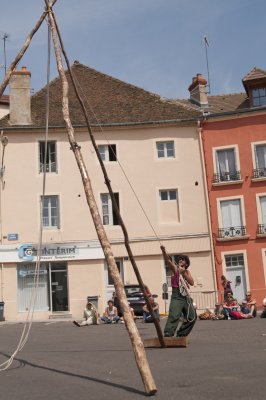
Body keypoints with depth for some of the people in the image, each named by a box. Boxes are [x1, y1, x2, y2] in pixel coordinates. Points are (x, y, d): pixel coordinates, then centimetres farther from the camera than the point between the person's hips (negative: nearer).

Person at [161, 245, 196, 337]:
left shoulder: (187, 272, 17)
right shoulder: (175, 268, 4)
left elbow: (192, 282, 1)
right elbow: (167, 260, -16)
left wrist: (184, 273, -9)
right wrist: (164, 251, -34)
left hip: (186, 296, 6)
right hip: (177, 296, -6)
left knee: (192, 317, 10)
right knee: (174, 316, -21)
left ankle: (181, 334, 22)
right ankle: (168, 335, -24)